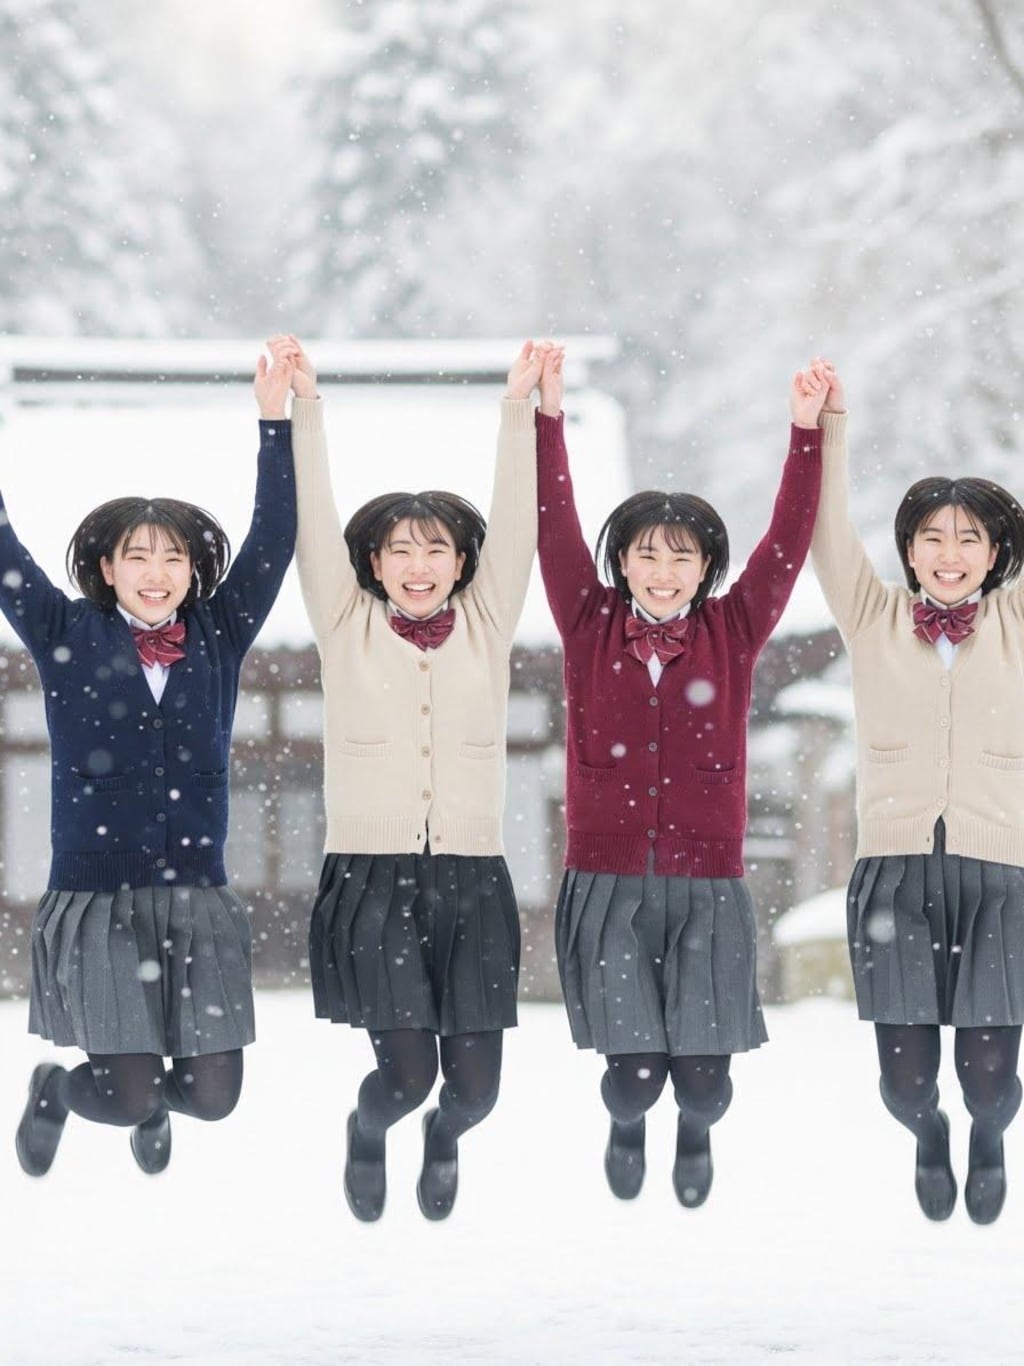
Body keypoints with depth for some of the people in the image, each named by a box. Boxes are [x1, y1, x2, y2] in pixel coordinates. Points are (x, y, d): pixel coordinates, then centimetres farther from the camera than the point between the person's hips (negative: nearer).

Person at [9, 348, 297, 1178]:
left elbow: (273, 540, 3)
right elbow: (5, 553, -3)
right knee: (124, 1097, -9)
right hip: (95, 898, -3)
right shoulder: (68, 637, 2)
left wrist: (276, 422, -4)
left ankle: (149, 1091, 32)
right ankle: (56, 1087, 25)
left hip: (197, 898, 3)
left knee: (212, 1096, -2)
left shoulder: (218, 637, 7)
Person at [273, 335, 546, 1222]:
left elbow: (514, 523, 4)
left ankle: (443, 1139, 34)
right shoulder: (347, 627, 7)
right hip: (371, 874, -2)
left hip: (472, 880, 2)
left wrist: (520, 407, -4)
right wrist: (305, 407, -7)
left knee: (475, 1082, -3)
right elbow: (316, 523, 1)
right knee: (407, 1070, -12)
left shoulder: (486, 625, 11)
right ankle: (368, 1136, 24)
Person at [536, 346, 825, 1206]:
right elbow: (555, 530, -3)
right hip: (608, 882, 0)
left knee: (705, 1076, -2)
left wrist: (807, 432, -8)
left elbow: (788, 543, -1)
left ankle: (697, 1133, 36)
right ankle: (627, 1127, 34)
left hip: (707, 885, 1)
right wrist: (548, 417, -11)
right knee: (633, 1070, -5)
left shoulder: (732, 634, 4)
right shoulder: (591, 629, 2)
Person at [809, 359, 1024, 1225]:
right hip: (896, 869, 0)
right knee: (907, 1077, -3)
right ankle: (927, 1137, 35)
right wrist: (827, 426, -11)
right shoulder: (875, 620, 9)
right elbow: (828, 531, 0)